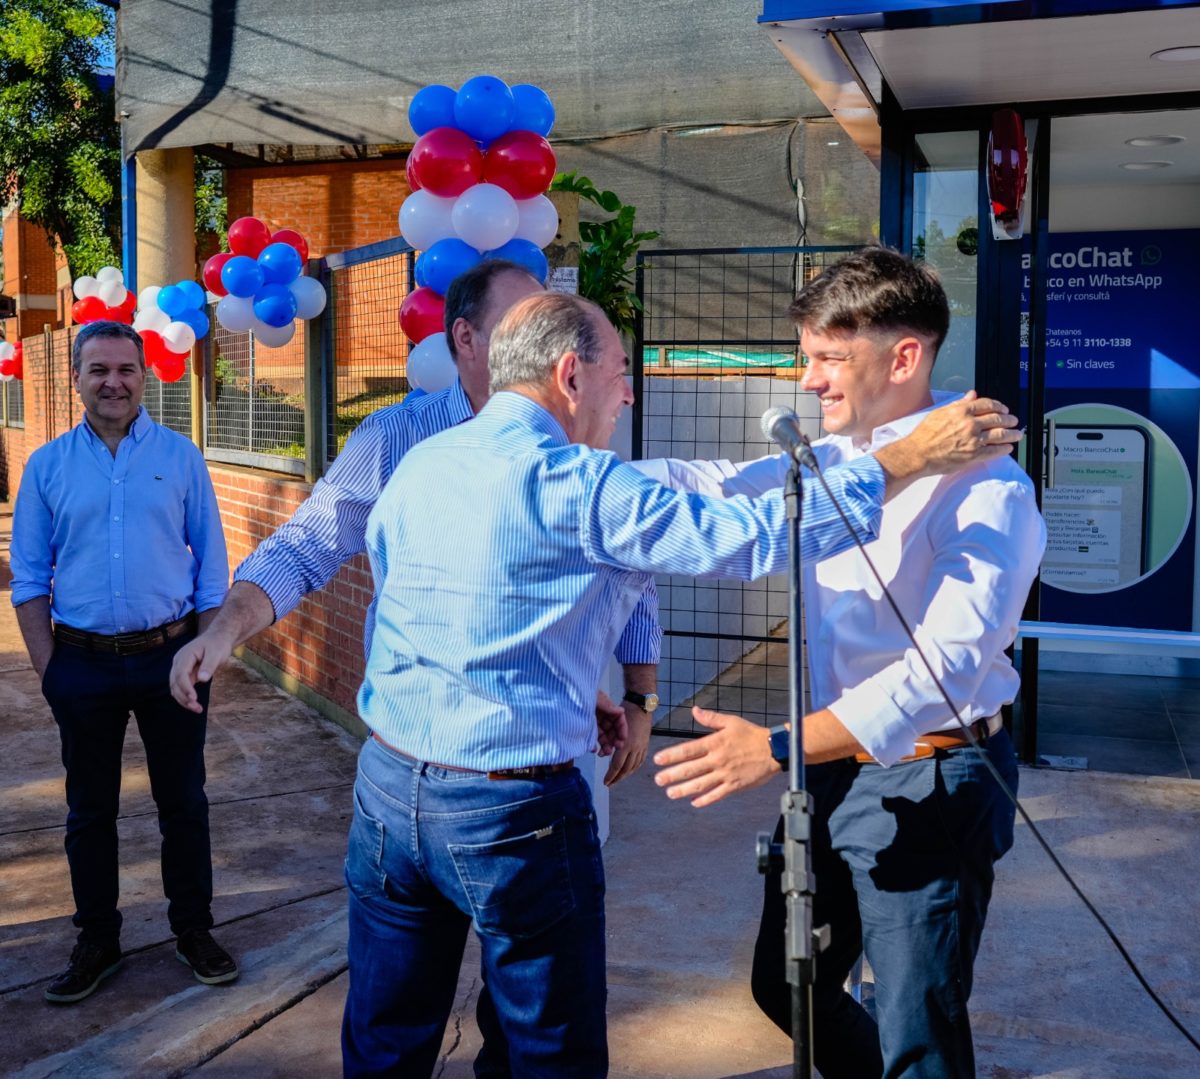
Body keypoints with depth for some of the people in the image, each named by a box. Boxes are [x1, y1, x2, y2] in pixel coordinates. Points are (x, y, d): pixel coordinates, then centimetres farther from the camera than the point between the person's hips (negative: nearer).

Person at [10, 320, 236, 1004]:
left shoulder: (181, 457, -1)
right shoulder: (48, 466, 2)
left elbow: (211, 567, 1)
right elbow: (30, 579, 4)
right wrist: (48, 668, -3)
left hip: (170, 657, -1)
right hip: (83, 664, 1)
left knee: (183, 802, 10)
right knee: (90, 811, 12)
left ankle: (194, 930, 26)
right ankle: (98, 941, 28)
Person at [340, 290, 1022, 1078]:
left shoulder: (416, 466, 5)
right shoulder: (574, 484, -16)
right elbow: (751, 537, -18)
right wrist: (900, 462, -10)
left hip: (387, 784, 7)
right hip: (514, 808, -6)